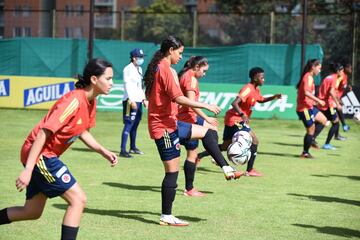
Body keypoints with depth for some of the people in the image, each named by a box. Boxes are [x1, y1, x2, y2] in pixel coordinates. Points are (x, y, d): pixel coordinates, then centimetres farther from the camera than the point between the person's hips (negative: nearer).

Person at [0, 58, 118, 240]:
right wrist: (28, 169, -30)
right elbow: (43, 133, -26)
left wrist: (104, 152, 6)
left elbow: (82, 132, 20)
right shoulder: (74, 101, -23)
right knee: (78, 199, -12)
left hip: (47, 156, 10)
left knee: (32, 213, 15)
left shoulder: (91, 102, 5)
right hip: (38, 155, -10)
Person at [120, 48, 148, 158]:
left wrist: (144, 99, 19)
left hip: (138, 101, 9)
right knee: (129, 124, -13)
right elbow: (127, 85, -17)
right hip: (130, 100, -9)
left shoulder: (139, 69, 17)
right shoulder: (128, 69, -10)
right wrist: (132, 101, -23)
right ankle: (123, 150, -16)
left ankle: (133, 147, 27)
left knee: (135, 124, 15)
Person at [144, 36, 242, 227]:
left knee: (207, 133, 17)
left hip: (169, 122, 10)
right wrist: (206, 106, -24)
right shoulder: (166, 69, -18)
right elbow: (178, 98, -27)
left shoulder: (157, 68, 12)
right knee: (172, 171, -5)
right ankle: (166, 217, 0)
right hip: (164, 126, -10)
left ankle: (226, 169, 12)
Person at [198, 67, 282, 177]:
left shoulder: (256, 89, 10)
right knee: (254, 141, -9)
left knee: (225, 146, 16)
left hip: (231, 119, 10)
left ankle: (199, 155, 19)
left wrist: (273, 97, 14)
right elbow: (234, 103, -29)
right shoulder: (248, 89, -19)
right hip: (235, 120, -10)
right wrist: (242, 114, -42)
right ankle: (249, 170, -5)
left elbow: (261, 100, 30)